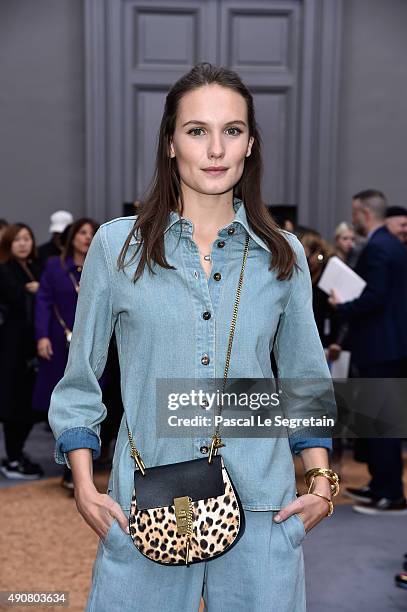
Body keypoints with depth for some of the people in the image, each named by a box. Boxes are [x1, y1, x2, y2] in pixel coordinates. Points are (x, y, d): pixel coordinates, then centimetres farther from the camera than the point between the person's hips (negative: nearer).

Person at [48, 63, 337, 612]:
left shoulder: (283, 256, 4)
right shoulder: (117, 246, -1)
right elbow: (81, 379, 5)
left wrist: (321, 481, 5)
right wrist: (84, 486, -2)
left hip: (262, 508, 2)